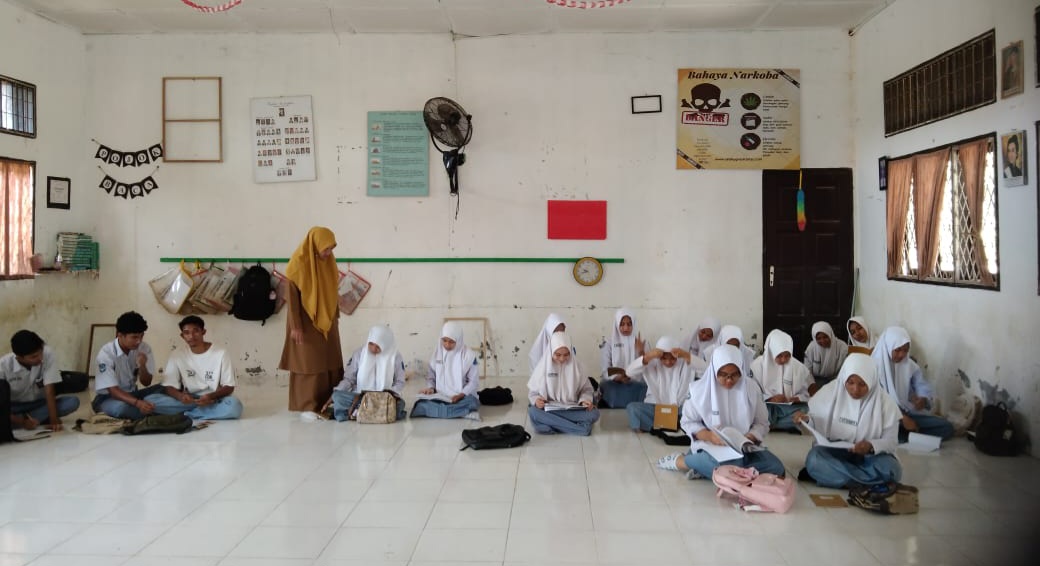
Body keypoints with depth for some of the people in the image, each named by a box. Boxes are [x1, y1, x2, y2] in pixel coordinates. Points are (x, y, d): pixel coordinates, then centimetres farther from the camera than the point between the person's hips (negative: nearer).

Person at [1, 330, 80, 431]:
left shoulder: (48, 354, -24)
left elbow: (49, 391, -23)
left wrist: (54, 420, -30)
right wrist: (21, 422, -34)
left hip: (39, 403, 2)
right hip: (14, 406, -2)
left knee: (73, 402, -26)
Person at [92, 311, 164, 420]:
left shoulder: (144, 348, -9)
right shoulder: (106, 353, -22)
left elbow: (146, 383, -4)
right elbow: (113, 390, -25)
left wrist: (142, 366, -27)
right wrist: (137, 403, -43)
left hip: (131, 394, 5)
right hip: (108, 397, -5)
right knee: (121, 407, -39)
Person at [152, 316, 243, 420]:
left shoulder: (220, 353, -6)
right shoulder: (177, 355, 0)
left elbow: (229, 387, -5)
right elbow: (168, 386, -2)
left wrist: (211, 397, -25)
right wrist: (180, 396, -25)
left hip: (213, 400, -2)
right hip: (188, 400, 2)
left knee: (234, 406, -36)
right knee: (150, 400, -22)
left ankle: (184, 415, -20)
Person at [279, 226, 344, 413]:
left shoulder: (329, 261, 2)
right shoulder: (299, 263, -16)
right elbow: (292, 296, -14)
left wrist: (336, 316, 14)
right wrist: (296, 326, -16)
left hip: (327, 321, 6)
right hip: (306, 321, -6)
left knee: (331, 363, 6)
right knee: (309, 365, -2)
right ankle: (308, 407, 4)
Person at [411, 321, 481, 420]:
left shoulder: (468, 355, -4)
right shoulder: (437, 353, 5)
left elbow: (474, 381, -3)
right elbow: (431, 375, 13)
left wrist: (461, 395, -19)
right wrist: (431, 388, -8)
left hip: (461, 398, -3)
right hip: (439, 397, 4)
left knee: (471, 401, -37)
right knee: (420, 402, -30)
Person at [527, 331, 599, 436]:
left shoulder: (575, 365, 2)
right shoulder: (543, 366, -1)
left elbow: (586, 388, 8)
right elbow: (532, 391, 4)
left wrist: (585, 399, -15)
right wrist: (536, 400, -19)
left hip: (572, 410, 1)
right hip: (548, 410, 0)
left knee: (594, 413, -27)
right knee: (532, 412, -35)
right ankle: (579, 427, -32)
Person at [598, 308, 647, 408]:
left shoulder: (637, 343, 10)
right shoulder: (608, 344, 3)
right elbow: (604, 371, -3)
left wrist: (641, 352, -14)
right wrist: (616, 377, -23)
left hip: (634, 383, 2)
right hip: (612, 382, -2)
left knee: (643, 387, -29)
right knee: (610, 388, -34)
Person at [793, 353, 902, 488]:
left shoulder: (884, 403, -9)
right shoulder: (830, 391, -8)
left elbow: (890, 442, -7)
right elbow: (817, 425, 2)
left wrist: (871, 446, -28)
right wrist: (806, 420, -21)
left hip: (868, 456, 1)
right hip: (833, 453, 0)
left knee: (890, 469, -32)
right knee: (814, 460, -33)